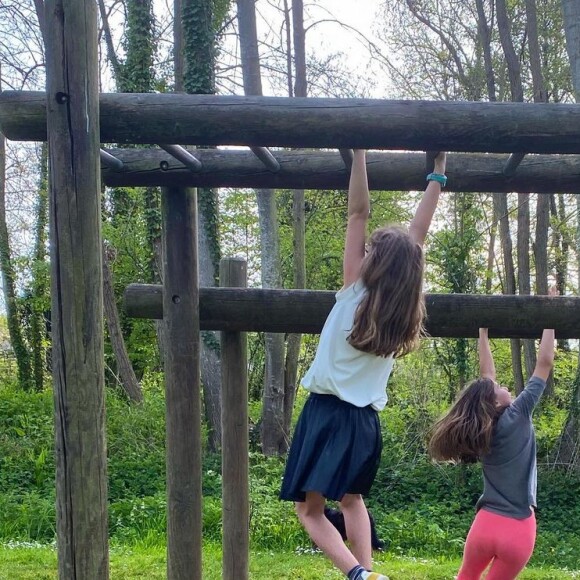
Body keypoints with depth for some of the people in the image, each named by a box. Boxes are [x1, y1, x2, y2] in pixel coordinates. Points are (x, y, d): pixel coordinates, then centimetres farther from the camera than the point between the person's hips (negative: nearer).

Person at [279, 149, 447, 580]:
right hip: (365, 420, 6)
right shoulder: (402, 308, -1)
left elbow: (358, 212, -12)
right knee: (351, 499, 25)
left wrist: (358, 151, -11)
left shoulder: (356, 292, -12)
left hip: (328, 412, -5)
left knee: (310, 508, -1)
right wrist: (437, 175, 10)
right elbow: (419, 232, 5)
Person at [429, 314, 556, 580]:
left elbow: (485, 377, 13)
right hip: (519, 531, -4)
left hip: (486, 525, 4)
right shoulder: (517, 417, -13)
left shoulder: (479, 427, 0)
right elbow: (545, 362, -10)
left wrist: (483, 333, 20)